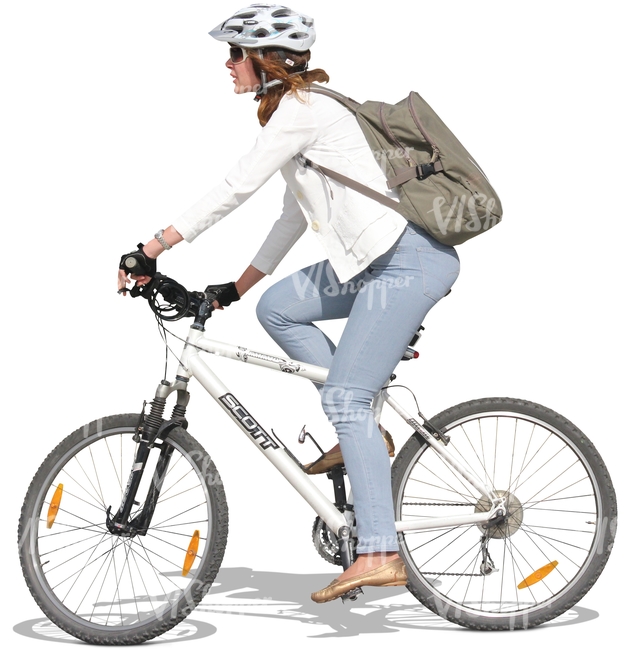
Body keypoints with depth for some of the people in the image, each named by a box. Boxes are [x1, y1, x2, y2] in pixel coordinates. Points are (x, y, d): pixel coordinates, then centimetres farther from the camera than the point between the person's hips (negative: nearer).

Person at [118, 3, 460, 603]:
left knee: (343, 397, -13)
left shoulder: (302, 109, -12)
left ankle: (378, 554, -13)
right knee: (278, 308, 11)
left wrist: (152, 247, -11)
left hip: (410, 260, -10)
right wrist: (236, 288, 24)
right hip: (377, 257, 10)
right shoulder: (298, 109, 18)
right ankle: (362, 431, 11)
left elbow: (235, 189, -15)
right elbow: (295, 216, 23)